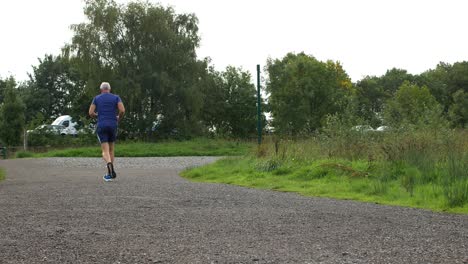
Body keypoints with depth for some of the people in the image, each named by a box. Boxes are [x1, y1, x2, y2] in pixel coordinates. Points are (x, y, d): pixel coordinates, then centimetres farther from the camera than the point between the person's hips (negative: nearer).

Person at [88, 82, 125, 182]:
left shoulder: (96, 98, 8)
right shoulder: (116, 97, 7)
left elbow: (91, 113, 2)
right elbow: (122, 110, -8)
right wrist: (119, 118, 15)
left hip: (101, 126, -1)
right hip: (113, 126, 1)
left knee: (105, 152, -6)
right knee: (111, 149, 19)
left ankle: (109, 164, -41)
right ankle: (109, 174, 16)